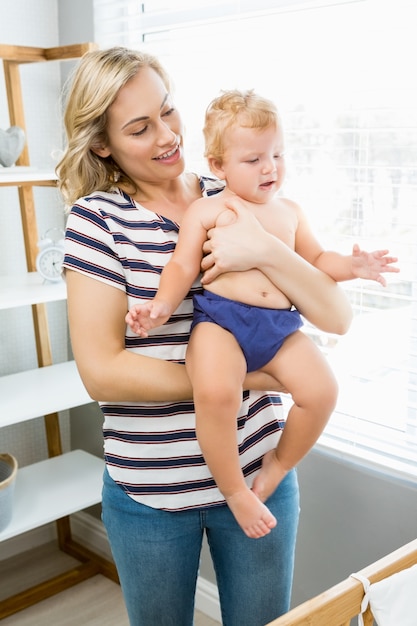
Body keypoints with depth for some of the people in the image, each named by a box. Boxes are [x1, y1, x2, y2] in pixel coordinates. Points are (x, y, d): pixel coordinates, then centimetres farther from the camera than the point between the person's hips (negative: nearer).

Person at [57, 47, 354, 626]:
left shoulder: (236, 204, -2)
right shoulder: (98, 218, -10)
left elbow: (337, 318, -7)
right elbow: (101, 372, -17)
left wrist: (266, 250, -25)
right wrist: (249, 377, -18)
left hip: (259, 476, 2)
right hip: (148, 495, -1)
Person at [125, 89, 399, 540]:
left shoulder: (289, 211, 22)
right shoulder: (206, 210, 7)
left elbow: (315, 260, 28)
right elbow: (183, 266, 2)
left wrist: (349, 266, 9)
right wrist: (162, 305, -15)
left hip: (280, 325, 5)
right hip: (220, 319, -4)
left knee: (321, 389, -16)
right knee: (215, 392, -33)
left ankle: (279, 461, 12)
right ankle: (234, 490, -10)